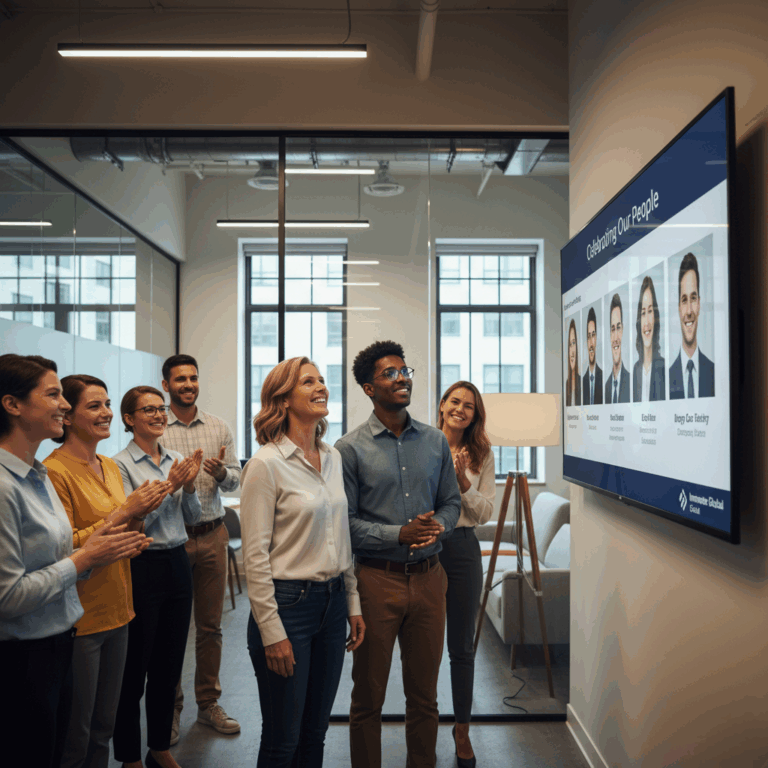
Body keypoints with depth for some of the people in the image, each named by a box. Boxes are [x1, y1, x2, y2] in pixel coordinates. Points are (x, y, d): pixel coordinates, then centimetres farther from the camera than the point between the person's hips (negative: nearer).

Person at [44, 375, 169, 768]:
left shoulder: (110, 466, 9)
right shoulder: (55, 471, -16)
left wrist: (140, 512, -3)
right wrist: (123, 512, -22)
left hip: (116, 612, 7)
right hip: (79, 617, -7)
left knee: (103, 727, 20)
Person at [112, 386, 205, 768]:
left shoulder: (176, 460, 7)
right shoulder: (121, 464, -10)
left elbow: (193, 518, 8)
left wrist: (189, 485, -9)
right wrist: (169, 487, -19)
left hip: (177, 564, 6)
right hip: (142, 568, -6)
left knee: (169, 667, 16)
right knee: (134, 669, 6)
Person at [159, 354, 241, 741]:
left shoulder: (219, 428, 6)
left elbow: (236, 478, 6)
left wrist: (221, 472, -16)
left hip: (212, 535, 3)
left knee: (210, 624, 12)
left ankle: (208, 703, 27)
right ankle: (170, 706, 25)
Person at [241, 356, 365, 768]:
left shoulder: (333, 458, 7)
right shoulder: (266, 464, -14)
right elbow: (255, 555, -14)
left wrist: (353, 604, 13)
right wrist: (272, 633, -14)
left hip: (331, 604, 6)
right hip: (288, 603, -6)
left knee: (315, 732, 17)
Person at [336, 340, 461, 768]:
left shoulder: (436, 441, 6)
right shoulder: (351, 449, -7)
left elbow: (452, 501, 12)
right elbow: (344, 521, -9)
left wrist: (438, 526, -9)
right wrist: (400, 534, -18)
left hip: (429, 576, 4)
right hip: (378, 578, -3)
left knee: (425, 694, 17)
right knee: (368, 696, 11)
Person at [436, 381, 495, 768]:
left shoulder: (482, 455, 2)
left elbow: (485, 512, 0)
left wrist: (463, 482, -14)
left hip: (463, 550, 1)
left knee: (462, 647, 11)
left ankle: (462, 729, 29)